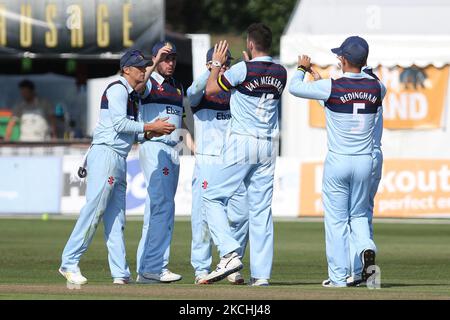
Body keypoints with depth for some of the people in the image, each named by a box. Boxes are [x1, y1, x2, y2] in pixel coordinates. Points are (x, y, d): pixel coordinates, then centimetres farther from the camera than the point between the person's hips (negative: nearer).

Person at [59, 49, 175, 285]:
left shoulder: (132, 95, 23)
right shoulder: (117, 89, -6)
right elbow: (119, 124, -16)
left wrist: (151, 132, 4)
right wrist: (150, 127, -12)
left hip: (120, 159, 10)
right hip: (105, 153, -10)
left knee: (116, 217, 6)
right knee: (94, 210, -12)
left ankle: (120, 274, 3)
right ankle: (69, 263, -9)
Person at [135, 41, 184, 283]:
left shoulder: (178, 87, 19)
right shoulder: (149, 83, -5)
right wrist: (156, 62, -36)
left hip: (172, 151, 8)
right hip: (153, 147, -8)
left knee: (156, 211, 8)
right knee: (163, 206, -17)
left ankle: (145, 271, 10)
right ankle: (155, 266, -19)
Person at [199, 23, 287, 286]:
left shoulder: (244, 69, -11)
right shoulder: (280, 73, 6)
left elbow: (211, 89, -3)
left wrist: (217, 63, 13)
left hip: (242, 143, -6)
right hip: (268, 146, 6)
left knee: (213, 198, 2)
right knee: (261, 208, 7)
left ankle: (230, 254, -15)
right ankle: (261, 273, 3)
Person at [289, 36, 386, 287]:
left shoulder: (331, 86, -12)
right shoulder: (375, 87, -1)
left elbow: (295, 87, -1)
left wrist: (303, 68, 18)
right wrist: (365, 69, 33)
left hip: (338, 162, -3)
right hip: (365, 162, 3)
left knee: (336, 219, 5)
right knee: (359, 214, 18)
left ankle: (339, 276, 4)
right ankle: (366, 248, -12)